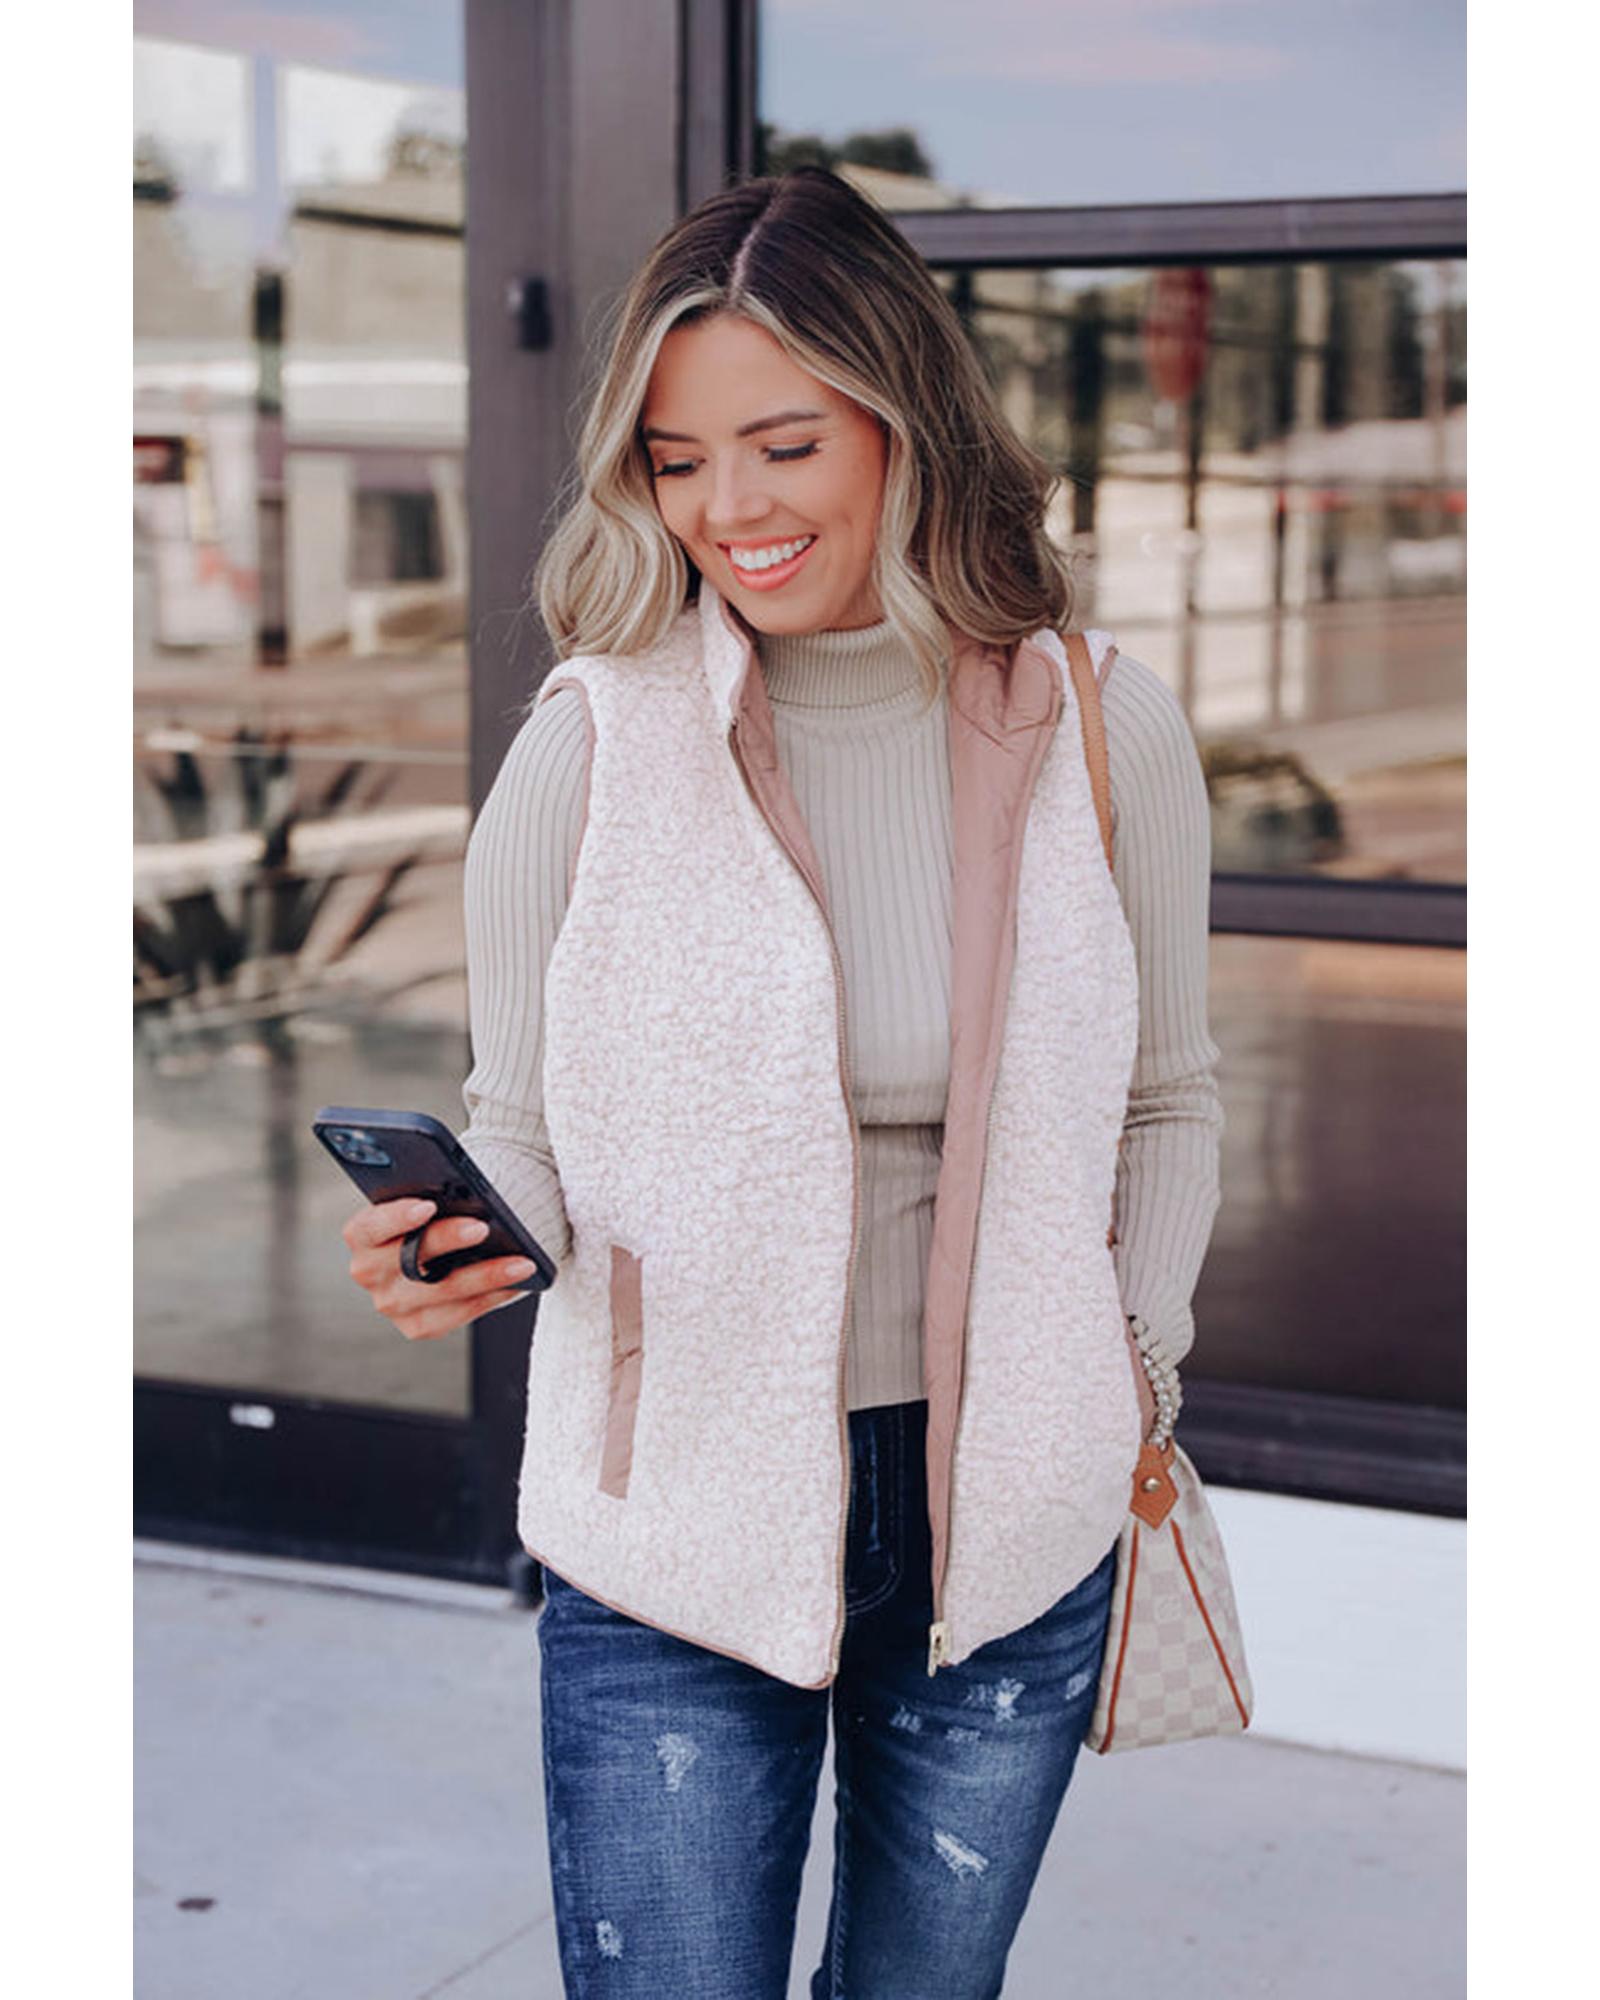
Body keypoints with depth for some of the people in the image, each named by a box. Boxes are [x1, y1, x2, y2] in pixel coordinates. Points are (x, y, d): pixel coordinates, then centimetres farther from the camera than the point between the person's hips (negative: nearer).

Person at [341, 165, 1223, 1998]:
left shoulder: (1101, 725, -4)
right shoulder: (589, 746, -9)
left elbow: (1164, 1102, 9)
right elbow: (525, 1136, -1)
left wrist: (1128, 1368, 0)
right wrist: (451, 1250, -22)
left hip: (1010, 1516, 2)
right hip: (674, 1528, -2)